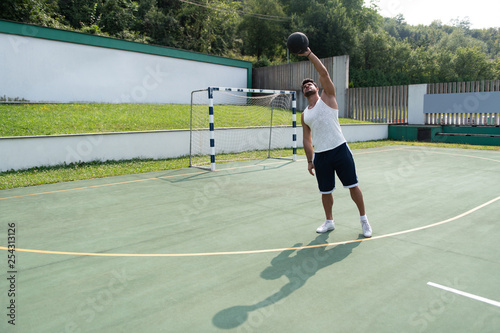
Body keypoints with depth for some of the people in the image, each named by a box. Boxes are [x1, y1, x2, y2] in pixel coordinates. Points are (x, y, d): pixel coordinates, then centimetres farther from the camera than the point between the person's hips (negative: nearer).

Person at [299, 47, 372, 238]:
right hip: (320, 156, 4)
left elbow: (324, 73, -9)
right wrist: (310, 160, 12)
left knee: (353, 186, 1)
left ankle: (363, 219, 18)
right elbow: (307, 139, 17)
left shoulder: (327, 97, 4)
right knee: (325, 192, 10)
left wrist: (309, 53, -11)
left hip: (340, 150, -4)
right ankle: (329, 222, 28)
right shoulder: (304, 115, 15)